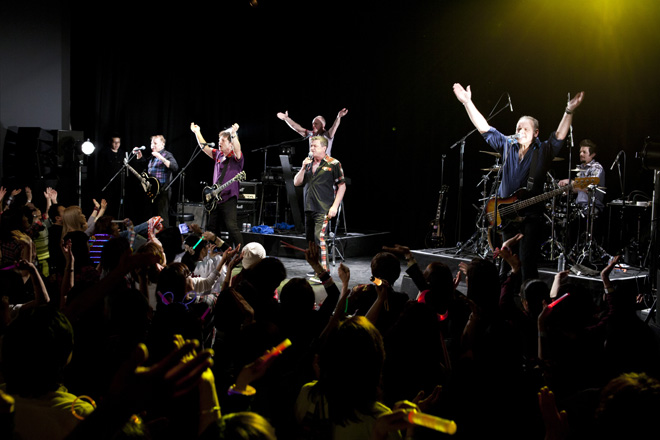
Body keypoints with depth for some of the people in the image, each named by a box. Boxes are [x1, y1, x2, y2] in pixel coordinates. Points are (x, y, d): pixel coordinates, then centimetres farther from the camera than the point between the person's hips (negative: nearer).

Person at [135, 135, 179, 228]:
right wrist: (139, 155, 19)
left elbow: (175, 168, -24)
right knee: (151, 216, 14)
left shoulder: (167, 155, -6)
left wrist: (161, 158, -28)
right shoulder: (152, 156, 17)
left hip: (162, 191, -8)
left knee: (162, 218, -10)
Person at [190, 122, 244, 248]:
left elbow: (237, 150, -27)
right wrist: (197, 132, 15)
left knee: (232, 227, -17)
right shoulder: (218, 155, 14)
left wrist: (234, 134, -42)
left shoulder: (236, 157, -6)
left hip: (229, 198, -8)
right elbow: (204, 147, 18)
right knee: (213, 227, 13)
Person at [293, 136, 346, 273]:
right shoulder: (308, 163, 14)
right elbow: (296, 183, 12)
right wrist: (303, 168, -4)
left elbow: (342, 186, -3)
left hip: (323, 209, -7)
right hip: (309, 208, 7)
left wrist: (334, 206, -12)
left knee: (319, 237, -18)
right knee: (310, 239, 10)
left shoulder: (333, 164, -3)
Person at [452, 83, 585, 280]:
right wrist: (467, 102, 5)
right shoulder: (508, 146, 9)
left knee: (527, 261, -8)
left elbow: (560, 135, -16)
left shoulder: (543, 151, 0)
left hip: (531, 214, -4)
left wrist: (569, 111, -30)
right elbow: (484, 128, 8)